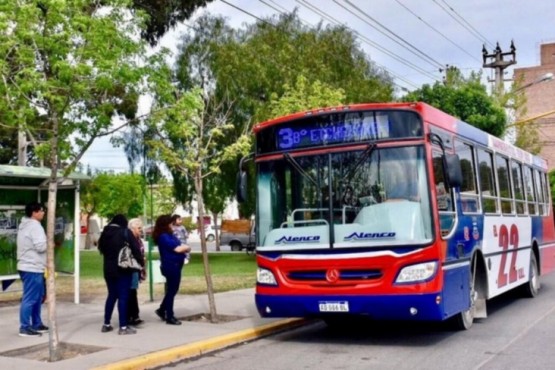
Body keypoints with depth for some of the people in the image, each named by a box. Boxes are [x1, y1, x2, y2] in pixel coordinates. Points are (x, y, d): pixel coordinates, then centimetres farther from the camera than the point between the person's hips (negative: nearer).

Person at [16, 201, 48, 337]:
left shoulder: (25, 225, 18)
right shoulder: (35, 226, -15)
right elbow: (40, 246, -22)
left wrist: (46, 244, 13)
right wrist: (50, 244, -3)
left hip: (29, 266, 11)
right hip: (32, 268, -11)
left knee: (37, 297, 16)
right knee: (30, 298, -7)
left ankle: (36, 324, 22)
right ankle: (25, 327, -5)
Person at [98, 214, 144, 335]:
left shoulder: (105, 233, 10)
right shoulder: (125, 232, -7)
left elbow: (101, 249, 16)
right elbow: (135, 249, -10)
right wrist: (141, 263, -2)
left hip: (108, 269, 6)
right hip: (123, 269, -6)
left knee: (112, 295, 17)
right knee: (123, 297, -3)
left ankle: (106, 324, 19)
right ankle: (123, 327, -3)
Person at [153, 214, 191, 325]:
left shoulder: (168, 235, 13)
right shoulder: (164, 237, -17)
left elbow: (178, 245, 14)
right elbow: (177, 249, -20)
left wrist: (184, 247, -6)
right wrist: (186, 247, -2)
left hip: (173, 265, 10)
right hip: (171, 266, -10)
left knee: (172, 290, 19)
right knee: (171, 291, -2)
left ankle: (162, 310, 30)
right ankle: (169, 317, 6)